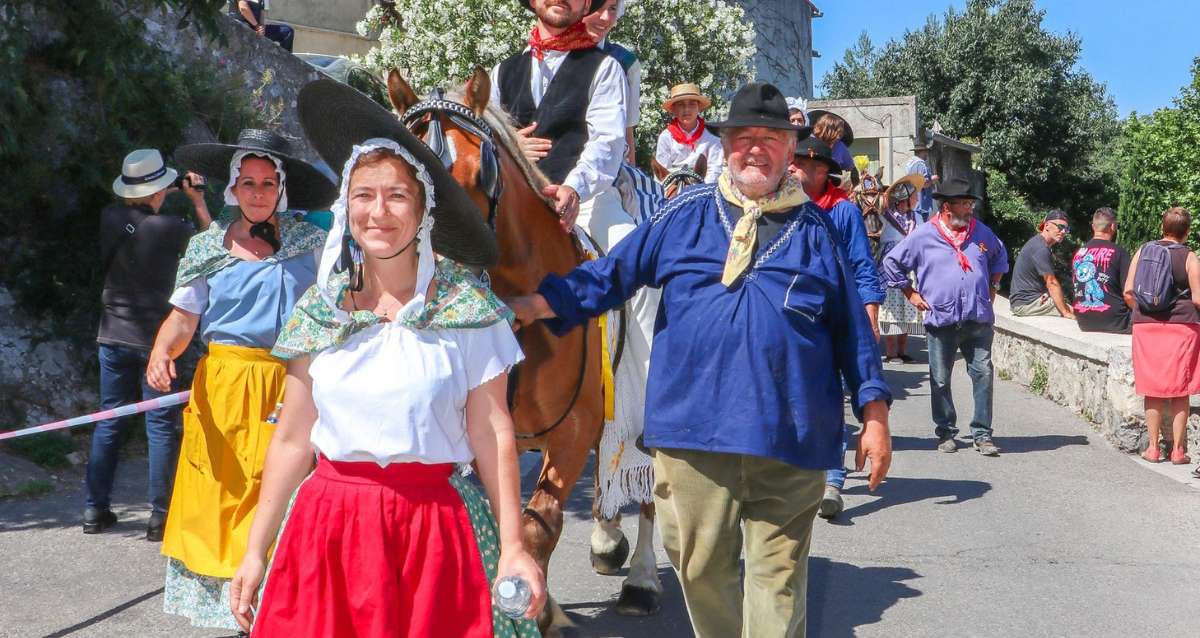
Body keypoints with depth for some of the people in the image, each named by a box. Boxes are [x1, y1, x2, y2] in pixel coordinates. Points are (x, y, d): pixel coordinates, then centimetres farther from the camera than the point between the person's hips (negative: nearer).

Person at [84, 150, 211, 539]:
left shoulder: (110, 217, -2)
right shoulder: (171, 228, -15)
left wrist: (170, 193, 18)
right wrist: (197, 201, 8)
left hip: (113, 336, 5)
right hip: (156, 337, -4)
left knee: (109, 420, 13)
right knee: (161, 425, 3)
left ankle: (95, 510, 16)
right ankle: (160, 516, 3)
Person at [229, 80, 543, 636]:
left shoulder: (468, 307, -3)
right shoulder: (319, 308, 5)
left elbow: (491, 432, -4)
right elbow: (292, 439, 7)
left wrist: (513, 546, -9)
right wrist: (256, 551, 6)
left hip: (433, 527, -2)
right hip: (330, 524, 2)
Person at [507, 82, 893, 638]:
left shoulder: (814, 228, 10)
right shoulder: (684, 216, 10)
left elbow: (851, 327, 12)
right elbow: (608, 277, 11)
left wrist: (874, 414, 8)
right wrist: (525, 307, 2)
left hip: (791, 438, 0)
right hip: (695, 428, 1)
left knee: (778, 572, 4)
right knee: (701, 569, 9)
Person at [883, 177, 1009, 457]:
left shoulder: (981, 232, 10)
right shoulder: (923, 235, -2)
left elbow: (1000, 257, 30)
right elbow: (892, 262, 7)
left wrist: (993, 287, 21)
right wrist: (910, 294, 4)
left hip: (978, 319, 2)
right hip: (941, 320, -2)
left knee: (983, 374, -2)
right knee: (940, 380, 4)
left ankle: (982, 434, 5)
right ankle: (945, 432, 17)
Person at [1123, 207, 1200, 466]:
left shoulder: (1142, 251, 3)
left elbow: (1128, 292, 1)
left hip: (1146, 326, 3)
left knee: (1153, 391, 10)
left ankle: (1153, 448, 13)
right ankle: (1178, 450, 9)